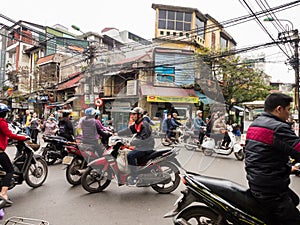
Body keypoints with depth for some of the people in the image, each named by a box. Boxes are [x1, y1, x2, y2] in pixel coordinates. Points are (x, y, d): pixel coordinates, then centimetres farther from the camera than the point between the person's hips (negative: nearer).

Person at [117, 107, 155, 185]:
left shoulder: (144, 125, -19)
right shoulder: (137, 124, 11)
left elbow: (142, 139, -28)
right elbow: (129, 130, 14)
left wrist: (130, 143, -33)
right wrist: (117, 134, 9)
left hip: (147, 148, -10)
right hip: (141, 146, 10)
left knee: (130, 155, -23)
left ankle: (134, 177, -18)